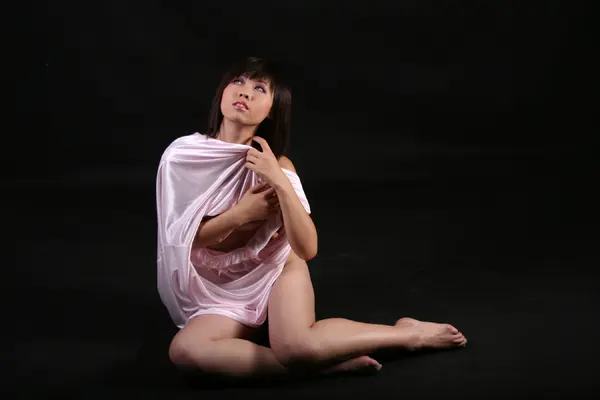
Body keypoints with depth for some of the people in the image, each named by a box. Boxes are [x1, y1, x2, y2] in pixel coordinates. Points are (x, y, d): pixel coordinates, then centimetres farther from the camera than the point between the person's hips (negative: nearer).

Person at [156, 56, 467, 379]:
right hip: (221, 290, 2)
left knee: (297, 345, -34)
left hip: (276, 268, -2)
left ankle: (408, 333, -10)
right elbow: (178, 236, -7)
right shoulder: (182, 154, -8)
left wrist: (280, 182, -29)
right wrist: (239, 214, -19)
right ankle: (320, 360, -22)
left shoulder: (276, 165, -10)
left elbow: (307, 248, -19)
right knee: (184, 351, -31)